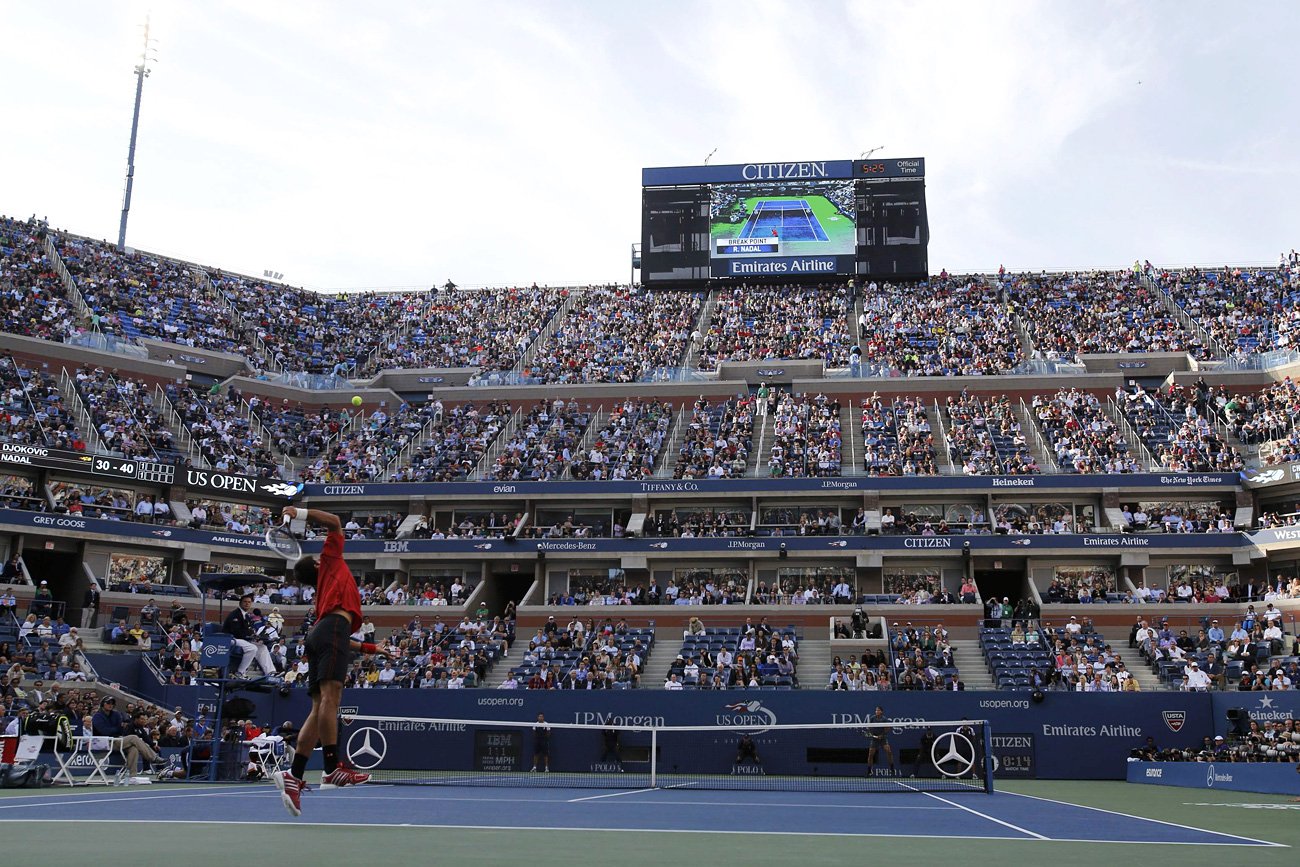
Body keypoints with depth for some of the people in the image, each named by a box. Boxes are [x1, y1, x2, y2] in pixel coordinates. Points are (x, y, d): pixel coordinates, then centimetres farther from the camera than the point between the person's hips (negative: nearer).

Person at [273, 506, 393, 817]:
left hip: (319, 637, 9)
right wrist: (301, 513, 18)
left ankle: (294, 776, -3)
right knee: (330, 695, -20)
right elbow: (335, 522, 15)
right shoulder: (331, 561, 21)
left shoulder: (323, 594, 36)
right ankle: (333, 769, -32)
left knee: (319, 708, 2)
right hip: (333, 626, -9)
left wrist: (369, 647, 36)